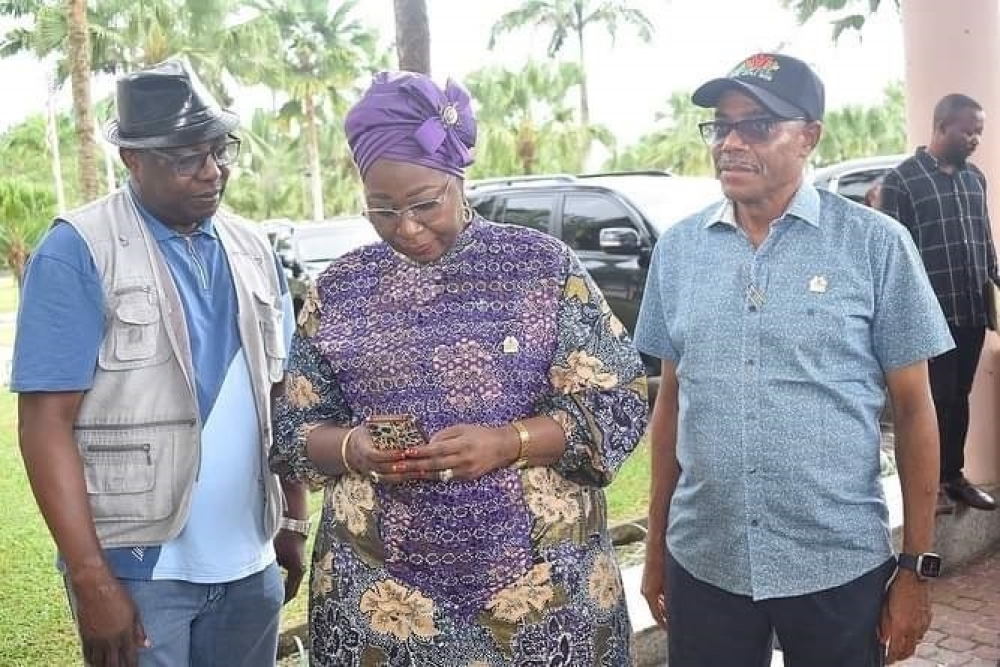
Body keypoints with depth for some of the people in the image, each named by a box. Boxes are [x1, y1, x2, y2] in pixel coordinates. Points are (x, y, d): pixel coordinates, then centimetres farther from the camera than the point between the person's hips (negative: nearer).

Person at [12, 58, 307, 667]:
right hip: (138, 567, -5)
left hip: (250, 564, 5)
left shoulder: (253, 251, 7)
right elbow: (46, 423, -13)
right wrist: (90, 578, -17)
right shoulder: (77, 252, -9)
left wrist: (294, 522, 8)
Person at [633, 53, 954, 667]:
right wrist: (656, 544, 9)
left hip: (840, 566, -2)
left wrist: (918, 566, -2)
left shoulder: (876, 244, -6)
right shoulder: (678, 248, 2)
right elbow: (671, 400, 7)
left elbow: (913, 409, -3)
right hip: (702, 563, 2)